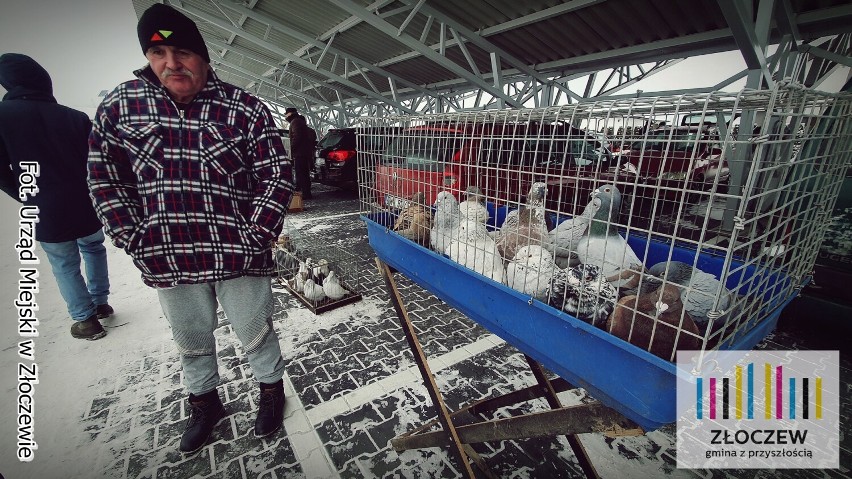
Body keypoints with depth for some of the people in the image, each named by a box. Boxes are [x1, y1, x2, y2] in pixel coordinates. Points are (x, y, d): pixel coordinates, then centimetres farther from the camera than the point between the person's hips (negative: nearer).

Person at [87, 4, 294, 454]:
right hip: (167, 262, 4)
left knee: (255, 335, 14)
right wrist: (135, 239, -1)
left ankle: (271, 390, 41)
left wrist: (256, 237, -11)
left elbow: (276, 174, -6)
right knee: (191, 344, 22)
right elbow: (104, 176, 8)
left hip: (239, 258, -3)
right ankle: (204, 403, 47)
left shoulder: (245, 108, -5)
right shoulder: (119, 104, 4)